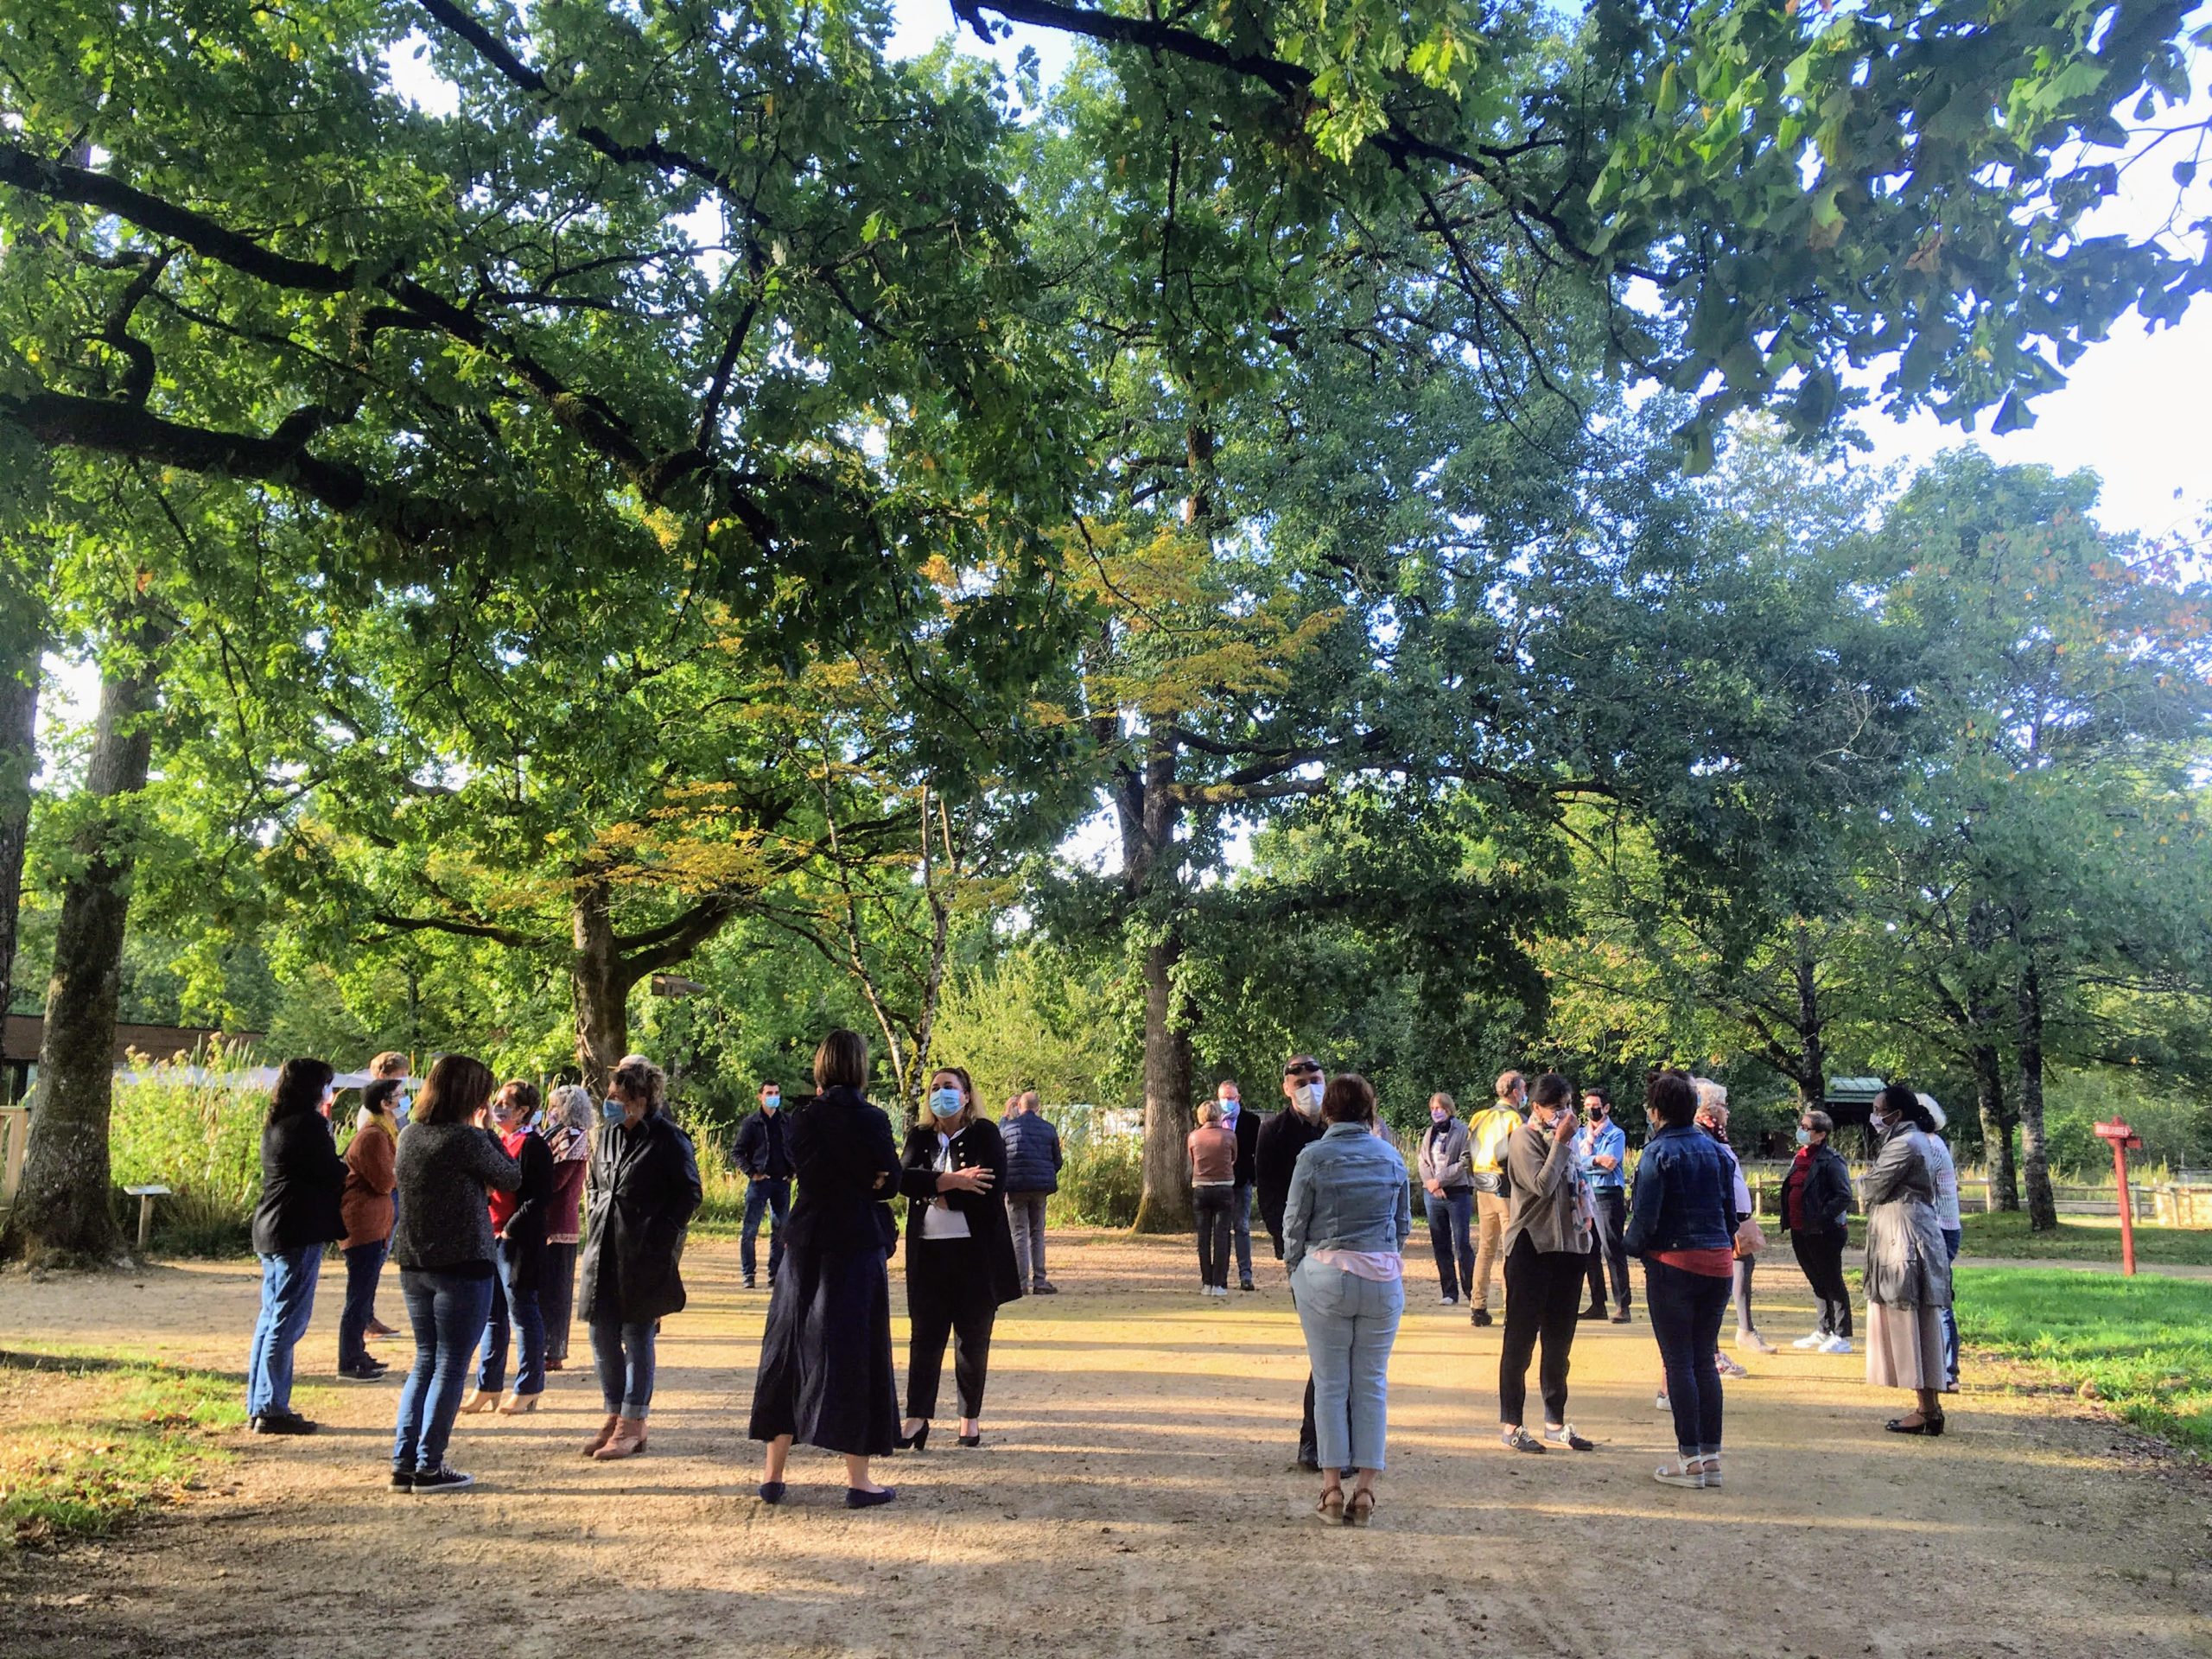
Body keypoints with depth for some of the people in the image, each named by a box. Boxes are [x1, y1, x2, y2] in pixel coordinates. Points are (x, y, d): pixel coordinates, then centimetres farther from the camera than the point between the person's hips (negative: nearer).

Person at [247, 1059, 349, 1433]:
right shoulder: (308, 1124, -15)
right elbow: (333, 1175, -15)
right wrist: (345, 1164, 7)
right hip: (300, 1233, -10)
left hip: (272, 1232, 10)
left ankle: (258, 1405, 21)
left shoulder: (276, 1124, 14)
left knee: (271, 1319, 15)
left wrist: (325, 1123, 11)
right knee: (287, 1322, -4)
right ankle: (271, 1409, -1)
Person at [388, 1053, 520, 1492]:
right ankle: (428, 1467, 7)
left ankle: (403, 1462, 17)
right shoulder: (468, 1139, -16)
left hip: (413, 1265, 7)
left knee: (426, 1361, 17)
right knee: (451, 1365, 3)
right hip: (462, 1266, -7)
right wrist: (486, 1132, 3)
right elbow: (511, 1179, -4)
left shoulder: (409, 1135, 6)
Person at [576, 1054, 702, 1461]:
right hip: (604, 1252, 7)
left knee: (637, 1336, 0)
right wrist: (597, 1221, 12)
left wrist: (660, 1236, -11)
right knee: (603, 1335, 10)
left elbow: (690, 1194, -7)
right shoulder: (609, 1135, 11)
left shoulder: (668, 1139, -8)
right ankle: (615, 1416, 24)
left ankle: (632, 1425, 9)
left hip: (645, 1258, -7)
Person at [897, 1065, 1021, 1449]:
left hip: (976, 1249, -3)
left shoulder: (985, 1133, 0)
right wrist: (952, 1181, -18)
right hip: (928, 1250, 3)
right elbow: (904, 1178, -6)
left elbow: (993, 1187, -13)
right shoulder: (919, 1137, 11)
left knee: (973, 1336, 5)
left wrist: (938, 1193, -9)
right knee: (924, 1334, 2)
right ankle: (917, 1418, 5)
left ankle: (971, 1417, 15)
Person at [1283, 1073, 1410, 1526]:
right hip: (1383, 1279, 2)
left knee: (1330, 1382, 7)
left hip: (1325, 1276, -2)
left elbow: (1294, 1223, -1)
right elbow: (1404, 1223, 13)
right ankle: (1364, 1488, 11)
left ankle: (1332, 1487, 9)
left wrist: (1294, 1267, 15)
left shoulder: (1313, 1157, -5)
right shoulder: (1391, 1157, 4)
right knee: (1372, 1383, 10)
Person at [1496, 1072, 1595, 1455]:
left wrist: (1585, 1216, 4)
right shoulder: (1525, 1138, -9)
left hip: (1569, 1245, 7)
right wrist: (1561, 1142, -17)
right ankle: (1510, 1424, 5)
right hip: (1531, 1247, -7)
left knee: (1560, 1338, 13)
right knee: (1521, 1337, -1)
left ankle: (1555, 1422, 22)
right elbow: (1542, 1185, -21)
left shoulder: (1566, 1136, 14)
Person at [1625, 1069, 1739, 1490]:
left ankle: (1689, 1459, 4)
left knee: (1679, 1361, 2)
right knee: (1705, 1360, 13)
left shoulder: (1658, 1152, -11)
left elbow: (1645, 1217, -14)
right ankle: (1711, 1456, 16)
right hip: (1718, 1264, 6)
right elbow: (1730, 1209, 11)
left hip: (1674, 1264, -6)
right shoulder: (1715, 1149, 8)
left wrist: (1635, 1247, 3)